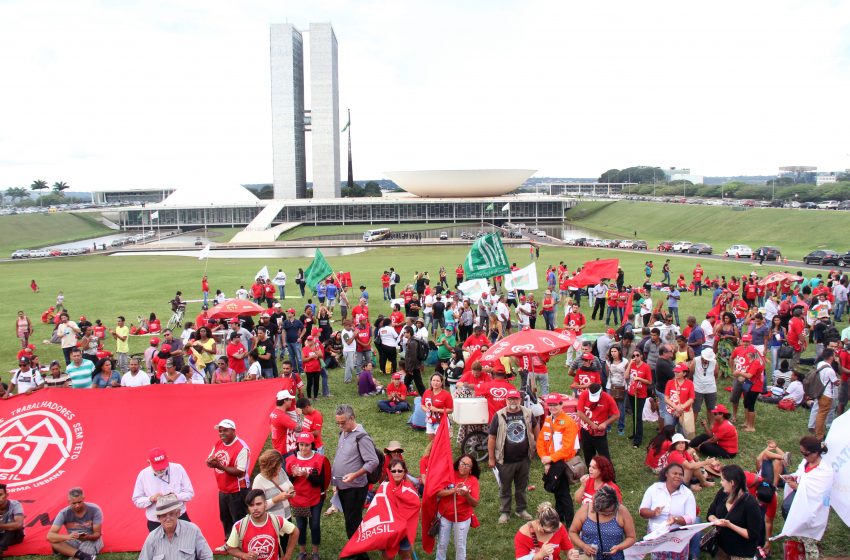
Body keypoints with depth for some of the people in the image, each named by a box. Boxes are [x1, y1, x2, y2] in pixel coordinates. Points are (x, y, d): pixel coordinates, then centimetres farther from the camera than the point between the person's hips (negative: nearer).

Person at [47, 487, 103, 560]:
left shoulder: (94, 510, -18)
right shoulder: (64, 513, -14)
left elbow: (97, 533, -13)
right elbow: (50, 536, -21)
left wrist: (87, 537, -37)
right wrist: (68, 537, -39)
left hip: (91, 540, -4)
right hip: (74, 541, 4)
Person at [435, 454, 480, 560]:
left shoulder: (473, 480, -11)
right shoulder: (449, 474, -12)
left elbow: (475, 504, -14)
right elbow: (438, 493, -18)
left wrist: (466, 495, -33)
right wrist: (454, 490, -31)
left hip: (463, 518, 0)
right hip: (444, 515, 0)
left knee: (460, 546, 12)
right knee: (442, 544, 13)